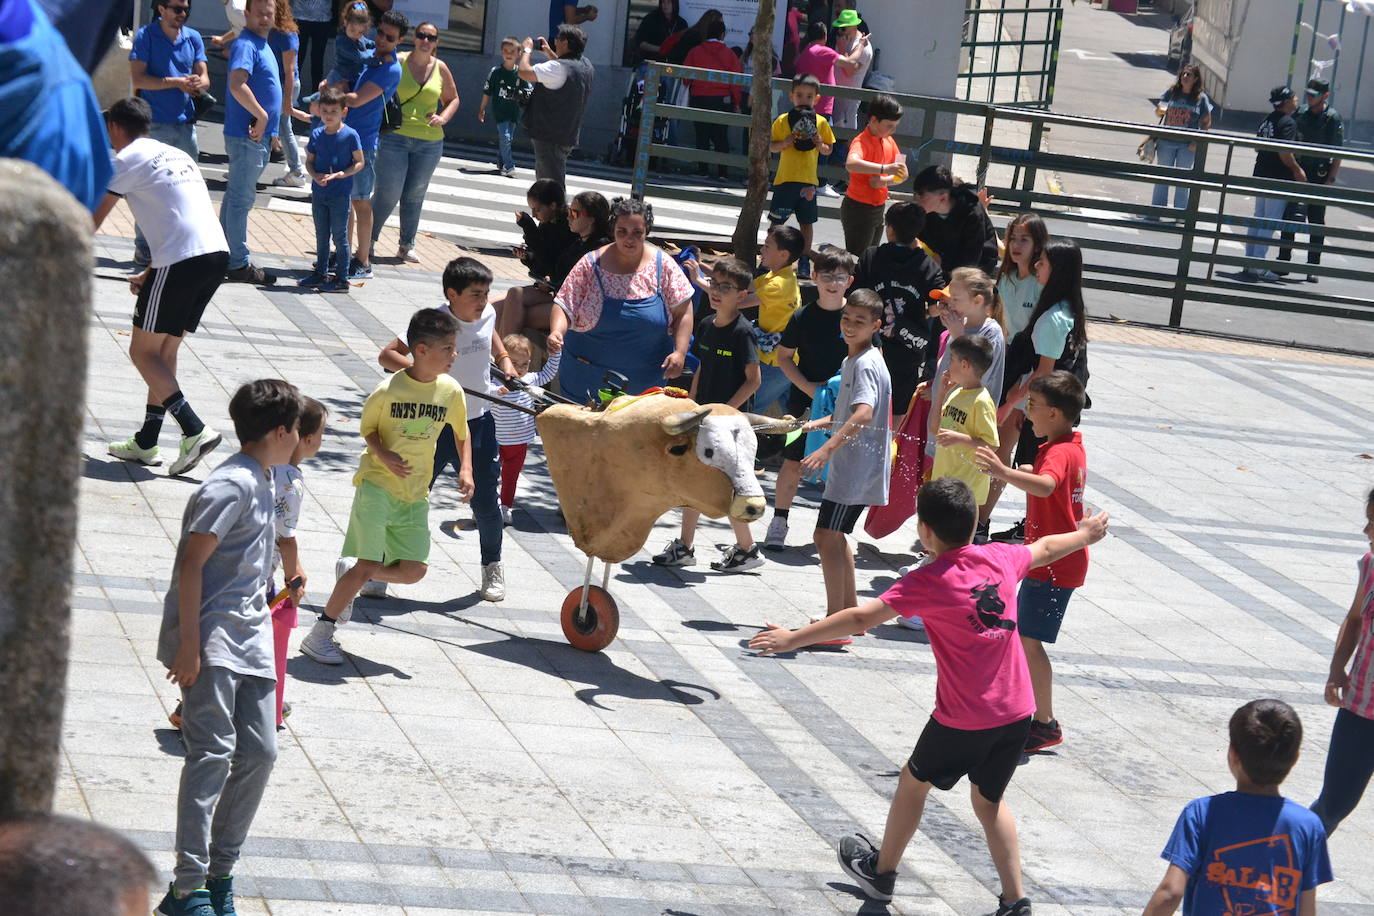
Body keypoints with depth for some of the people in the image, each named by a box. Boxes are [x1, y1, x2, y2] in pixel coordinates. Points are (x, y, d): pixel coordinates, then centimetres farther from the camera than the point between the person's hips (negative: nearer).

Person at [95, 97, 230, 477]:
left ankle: (195, 431, -13)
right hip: (217, 254, 8)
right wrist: (151, 274, 35)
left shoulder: (127, 159, 1)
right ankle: (146, 442, 20)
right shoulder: (175, 155, 25)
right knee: (164, 349, 18)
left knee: (142, 351, 1)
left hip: (181, 261, -8)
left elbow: (92, 221, 4)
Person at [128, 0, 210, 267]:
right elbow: (137, 79, -12)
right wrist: (177, 82, -16)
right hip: (155, 123, -5)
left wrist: (197, 84, -18)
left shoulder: (193, 38, 10)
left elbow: (204, 77, 6)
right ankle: (143, 248, 3)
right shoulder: (146, 36, -4)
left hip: (185, 123, 5)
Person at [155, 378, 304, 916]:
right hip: (211, 641, -10)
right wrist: (189, 645, -21)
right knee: (213, 752, -14)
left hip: (249, 641, 10)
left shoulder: (261, 482, 16)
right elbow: (192, 564, -18)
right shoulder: (231, 485, -14)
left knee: (259, 752, 6)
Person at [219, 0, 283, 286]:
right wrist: (262, 115, -22)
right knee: (241, 198, -6)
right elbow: (237, 85, -28)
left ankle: (227, 258, 22)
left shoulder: (262, 45, 17)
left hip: (259, 134, 10)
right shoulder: (245, 45, -14)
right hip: (247, 134, -10)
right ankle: (239, 264, -4)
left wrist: (268, 125, 18)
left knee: (237, 196, 15)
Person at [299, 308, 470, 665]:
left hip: (416, 495, 5)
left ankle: (349, 573, 27)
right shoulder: (387, 391, -14)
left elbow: (461, 432, 14)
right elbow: (367, 428, 1)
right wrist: (384, 454, -18)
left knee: (414, 570, -1)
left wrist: (466, 468, -1)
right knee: (368, 566, -12)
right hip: (376, 485, -5)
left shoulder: (451, 391, -2)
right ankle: (319, 634, 0)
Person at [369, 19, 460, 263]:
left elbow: (453, 99, 18)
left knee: (415, 196, 11)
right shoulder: (397, 63, -4)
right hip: (396, 137, -3)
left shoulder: (440, 69, 7)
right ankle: (369, 239, 11)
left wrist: (443, 118, -1)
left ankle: (406, 245, 22)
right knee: (388, 194, -6)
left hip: (429, 142, 3)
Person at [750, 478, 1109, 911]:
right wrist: (1085, 534, 43)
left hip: (962, 720, -5)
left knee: (914, 781, 19)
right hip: (1017, 712, 5)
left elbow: (862, 617, -21)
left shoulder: (928, 582, -17)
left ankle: (882, 871, 35)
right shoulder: (1001, 559, 0)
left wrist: (794, 638, -18)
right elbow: (1045, 548, 22)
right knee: (988, 801, 20)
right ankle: (1015, 902, 15)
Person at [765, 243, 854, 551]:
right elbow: (784, 357, 4)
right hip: (805, 401, 0)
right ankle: (779, 523, 14)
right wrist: (808, 387, -9)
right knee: (793, 462, 2)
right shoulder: (803, 317, -4)